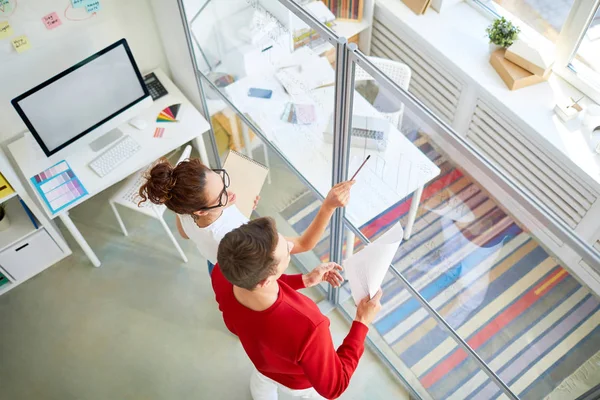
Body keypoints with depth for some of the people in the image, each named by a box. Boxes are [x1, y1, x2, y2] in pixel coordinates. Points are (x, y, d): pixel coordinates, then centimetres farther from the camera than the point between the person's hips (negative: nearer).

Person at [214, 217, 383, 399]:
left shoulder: (222, 275, -36)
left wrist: (304, 280, -12)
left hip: (260, 359, 4)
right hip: (300, 381, -4)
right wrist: (362, 322, -29)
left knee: (262, 379, 40)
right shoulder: (307, 328, -51)